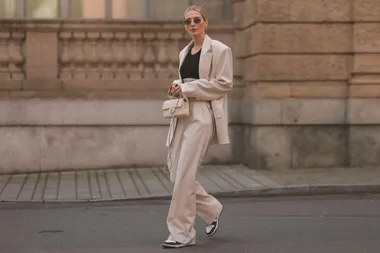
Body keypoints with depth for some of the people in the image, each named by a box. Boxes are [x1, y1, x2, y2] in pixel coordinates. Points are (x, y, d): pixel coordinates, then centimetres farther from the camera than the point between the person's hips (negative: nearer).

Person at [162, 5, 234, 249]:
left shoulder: (219, 50, -4)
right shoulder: (184, 52, 18)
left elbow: (224, 83, -10)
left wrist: (187, 88, -13)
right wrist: (177, 85, 3)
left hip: (202, 116, -8)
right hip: (182, 115, 8)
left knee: (184, 174, -11)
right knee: (176, 173, 6)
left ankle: (182, 233, -1)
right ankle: (212, 209, 29)